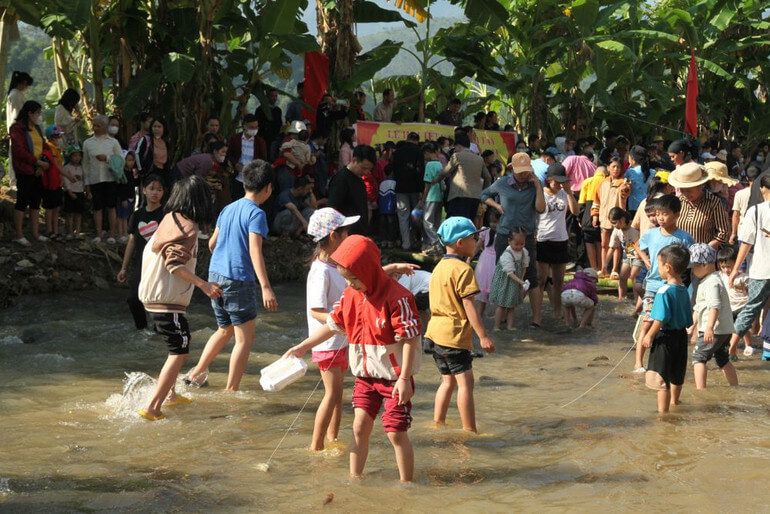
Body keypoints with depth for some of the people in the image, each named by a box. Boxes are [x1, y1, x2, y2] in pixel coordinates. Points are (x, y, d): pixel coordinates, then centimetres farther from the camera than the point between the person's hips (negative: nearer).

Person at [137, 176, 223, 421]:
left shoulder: (170, 220, 12)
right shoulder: (188, 228, -14)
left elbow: (150, 251, 18)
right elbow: (174, 263, -23)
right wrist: (203, 284, -25)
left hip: (152, 296, 10)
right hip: (167, 300, -10)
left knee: (182, 340, 25)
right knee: (179, 352, -8)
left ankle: (170, 394, 32)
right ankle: (152, 408, -14)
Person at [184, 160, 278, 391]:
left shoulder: (228, 209, 12)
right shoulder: (256, 214, -12)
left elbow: (212, 243, 21)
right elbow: (254, 251, -23)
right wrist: (266, 288, -28)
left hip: (215, 277, 8)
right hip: (239, 280, -8)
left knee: (225, 330, 26)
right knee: (244, 339, 0)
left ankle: (195, 374, 28)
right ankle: (230, 391, 0)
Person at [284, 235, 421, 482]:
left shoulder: (396, 297, -20)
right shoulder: (350, 295, 3)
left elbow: (410, 339, -20)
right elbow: (332, 325, 15)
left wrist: (404, 378, -22)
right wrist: (302, 347, 14)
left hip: (395, 377, -6)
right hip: (365, 376, 7)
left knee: (396, 433, -4)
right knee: (360, 427, 7)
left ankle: (407, 485, 7)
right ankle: (354, 479, 17)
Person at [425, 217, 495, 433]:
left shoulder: (439, 267, 14)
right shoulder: (462, 269, -14)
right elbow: (469, 306, -19)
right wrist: (483, 336, -18)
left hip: (437, 332, 9)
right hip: (455, 334, -9)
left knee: (448, 380, 18)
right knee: (465, 382, -6)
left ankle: (438, 424, 20)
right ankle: (470, 430, -6)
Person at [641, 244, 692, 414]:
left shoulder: (665, 291, -19)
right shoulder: (684, 291, 6)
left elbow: (661, 319, -24)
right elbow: (688, 321, 12)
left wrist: (650, 335, -14)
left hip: (665, 337, -8)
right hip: (681, 336, 9)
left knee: (662, 379, -4)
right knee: (676, 376, 24)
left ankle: (662, 411, -4)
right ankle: (674, 402, 41)